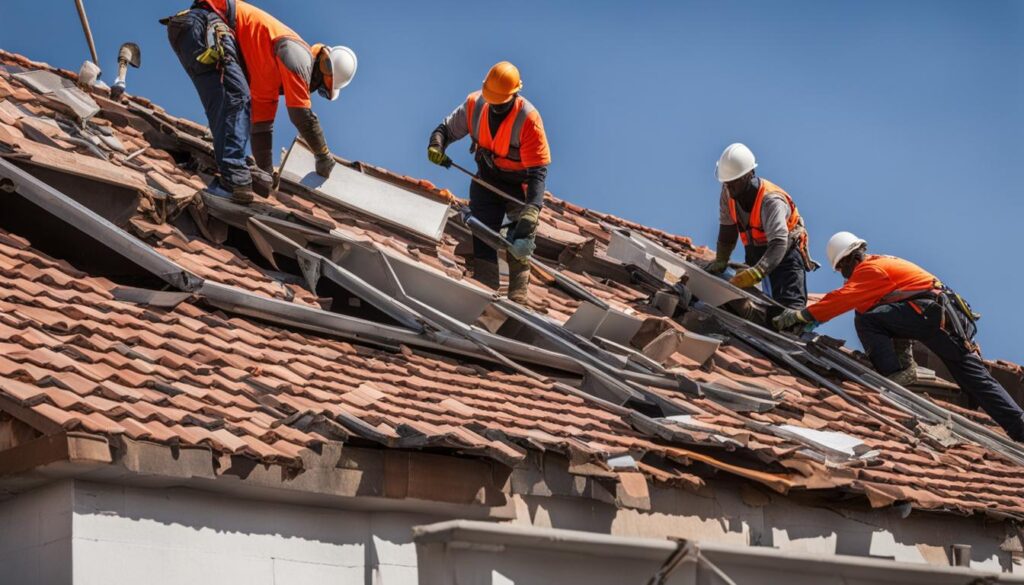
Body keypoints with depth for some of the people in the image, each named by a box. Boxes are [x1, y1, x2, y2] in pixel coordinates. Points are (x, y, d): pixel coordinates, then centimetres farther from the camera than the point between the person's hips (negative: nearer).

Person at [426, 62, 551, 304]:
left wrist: (531, 210, -39)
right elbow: (447, 128, 1)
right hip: (487, 177, 4)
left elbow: (538, 169, -29)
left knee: (519, 246, -2)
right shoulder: (475, 104, -14)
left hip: (520, 182, -4)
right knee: (482, 238, -2)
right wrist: (436, 145, -24)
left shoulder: (529, 119, -28)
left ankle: (517, 302, 6)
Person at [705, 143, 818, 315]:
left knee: (789, 305, -23)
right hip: (755, 251, 7)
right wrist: (720, 261, -4)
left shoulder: (771, 201, -32)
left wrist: (755, 273, -57)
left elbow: (779, 244, -44)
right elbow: (727, 229, 1)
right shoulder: (728, 192, -11)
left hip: (786, 250, -7)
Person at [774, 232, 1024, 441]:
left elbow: (843, 298, -15)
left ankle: (895, 373, -18)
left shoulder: (870, 268, -4)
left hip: (934, 312, -10)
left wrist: (803, 315, -14)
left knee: (866, 319, -14)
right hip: (953, 317, 10)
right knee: (978, 379, 6)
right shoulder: (883, 263, 27)